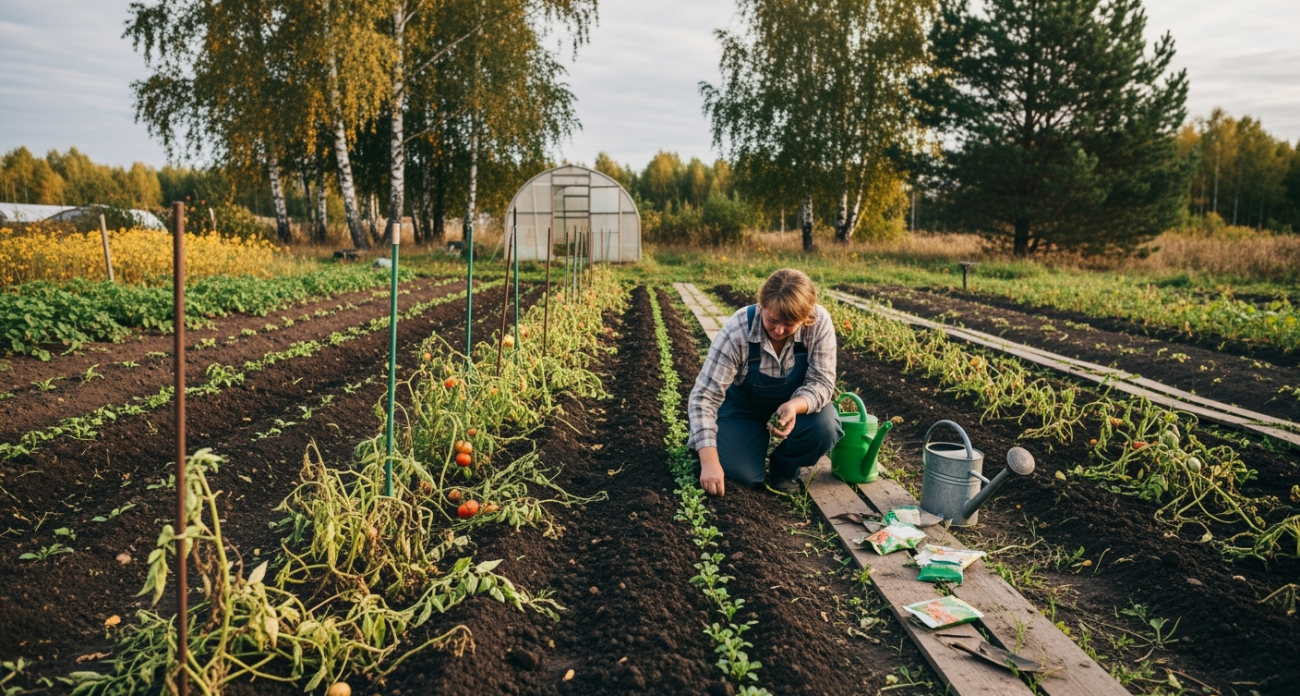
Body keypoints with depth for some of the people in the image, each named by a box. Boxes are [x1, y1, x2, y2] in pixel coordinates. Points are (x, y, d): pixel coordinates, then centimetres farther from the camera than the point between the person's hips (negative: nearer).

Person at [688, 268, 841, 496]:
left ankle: (785, 468, 4)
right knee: (744, 475, -21)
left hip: (797, 404, 2)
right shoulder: (737, 332, -32)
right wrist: (709, 462, -41)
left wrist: (794, 406, -45)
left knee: (825, 429, -29)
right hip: (743, 407, -1)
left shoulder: (820, 322, -28)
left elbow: (822, 382, -21)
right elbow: (704, 397, -33)